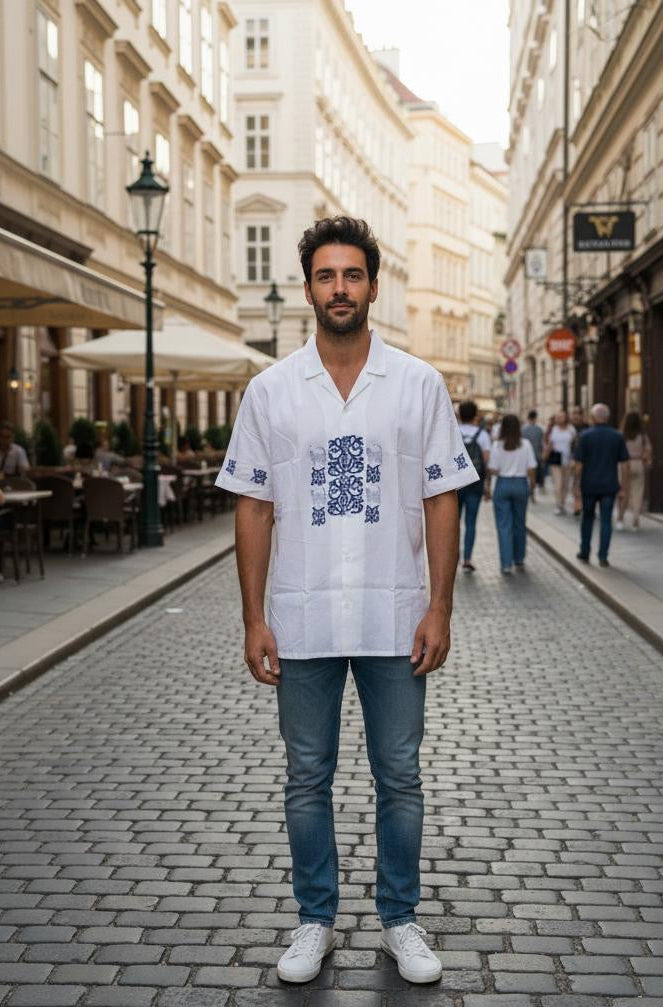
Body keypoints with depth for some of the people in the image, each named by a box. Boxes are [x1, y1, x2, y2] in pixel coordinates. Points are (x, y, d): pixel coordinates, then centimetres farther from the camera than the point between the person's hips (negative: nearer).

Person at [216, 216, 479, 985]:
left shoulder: (418, 385, 0)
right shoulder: (270, 390, 1)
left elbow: (442, 502, 1)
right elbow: (253, 508, 2)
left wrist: (439, 608, -6)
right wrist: (254, 619, -3)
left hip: (394, 620, 0)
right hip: (303, 621, 1)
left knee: (399, 779, 10)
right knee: (307, 780, 11)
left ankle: (400, 921, 27)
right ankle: (315, 921, 28)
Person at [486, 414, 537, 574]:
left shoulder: (497, 445, -8)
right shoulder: (526, 444, -5)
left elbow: (493, 470, -8)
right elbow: (531, 469, -3)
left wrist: (488, 483, 12)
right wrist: (532, 484, 11)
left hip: (503, 484, -2)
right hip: (521, 484, 2)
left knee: (504, 525, 3)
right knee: (519, 524, 16)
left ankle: (506, 564, -2)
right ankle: (519, 560, 26)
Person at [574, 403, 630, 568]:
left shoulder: (585, 436, -6)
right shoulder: (618, 436, -1)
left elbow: (579, 464, -7)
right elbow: (623, 464, 0)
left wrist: (576, 485, 1)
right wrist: (624, 487, 6)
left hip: (589, 485, -1)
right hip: (610, 486, 1)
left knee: (587, 518, 16)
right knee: (606, 521, 4)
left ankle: (585, 552, 22)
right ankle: (603, 557, 1)